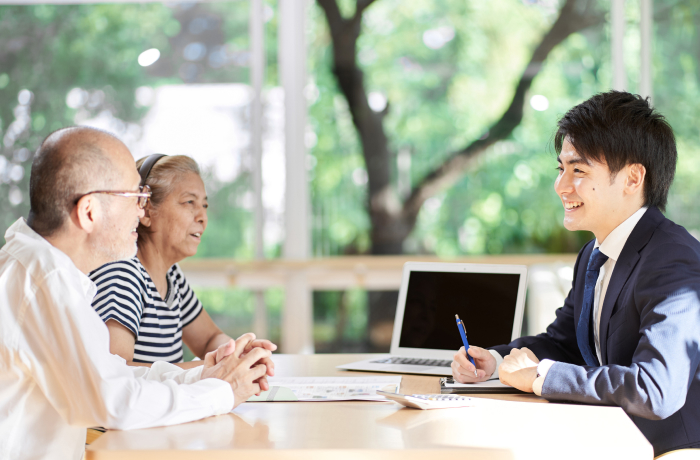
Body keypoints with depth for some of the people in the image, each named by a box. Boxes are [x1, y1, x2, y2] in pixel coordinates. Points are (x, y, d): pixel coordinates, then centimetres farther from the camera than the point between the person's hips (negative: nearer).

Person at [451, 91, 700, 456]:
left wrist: (542, 375, -22)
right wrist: (494, 361, 0)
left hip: (666, 449, -8)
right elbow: (563, 341, 21)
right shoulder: (594, 255, 9)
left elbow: (657, 391, -31)